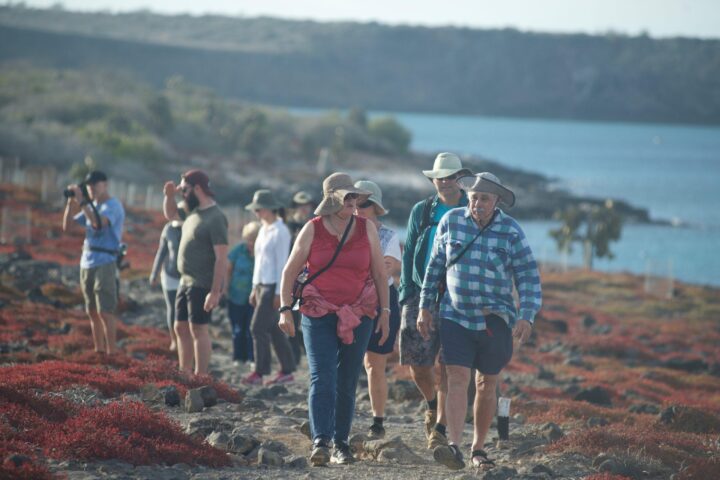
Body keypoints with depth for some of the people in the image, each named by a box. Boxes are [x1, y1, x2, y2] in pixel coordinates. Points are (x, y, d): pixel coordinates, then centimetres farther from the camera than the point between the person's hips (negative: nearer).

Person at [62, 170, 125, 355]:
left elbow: (98, 223, -26)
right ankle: (99, 350, 16)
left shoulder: (113, 206, -8)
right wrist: (71, 202, 2)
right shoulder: (90, 206, 15)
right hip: (86, 263, 8)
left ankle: (112, 352, -11)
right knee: (92, 312, 10)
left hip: (105, 263, -8)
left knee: (105, 311, -12)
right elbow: (67, 226, 14)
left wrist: (82, 201, -23)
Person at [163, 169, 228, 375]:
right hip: (186, 281, 10)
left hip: (202, 286, -10)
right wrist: (169, 196, 12)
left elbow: (221, 258, -21)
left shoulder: (215, 218, -17)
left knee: (198, 330, -7)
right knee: (181, 328, 13)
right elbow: (171, 215, 33)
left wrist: (215, 292, -25)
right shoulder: (195, 212, 12)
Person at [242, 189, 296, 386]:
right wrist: (254, 288, 19)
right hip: (262, 285, 9)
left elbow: (282, 263, -16)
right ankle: (287, 371, 14)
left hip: (273, 286, -9)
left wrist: (279, 292, -19)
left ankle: (259, 373, -8)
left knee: (259, 327, -11)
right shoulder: (264, 230, 15)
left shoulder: (280, 232, -12)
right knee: (273, 329, 10)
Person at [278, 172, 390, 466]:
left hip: (358, 317, 2)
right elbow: (290, 271, 3)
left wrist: (385, 312, 6)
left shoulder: (367, 229, 4)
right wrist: (285, 309, -5)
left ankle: (341, 444, 16)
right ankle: (320, 442, -24)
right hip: (318, 315, -2)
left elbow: (379, 273, 10)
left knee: (347, 383, 6)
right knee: (321, 379, -15)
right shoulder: (312, 230, -1)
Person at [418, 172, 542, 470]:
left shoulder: (511, 231, -5)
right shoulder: (451, 222, -1)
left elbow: (528, 278, -5)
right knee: (457, 378, -14)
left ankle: (478, 448, 23)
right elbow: (435, 267, 9)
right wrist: (425, 308, 9)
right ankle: (454, 448, -25)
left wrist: (526, 316, -18)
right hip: (455, 316, 0)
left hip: (495, 319, 0)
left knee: (486, 385, 8)